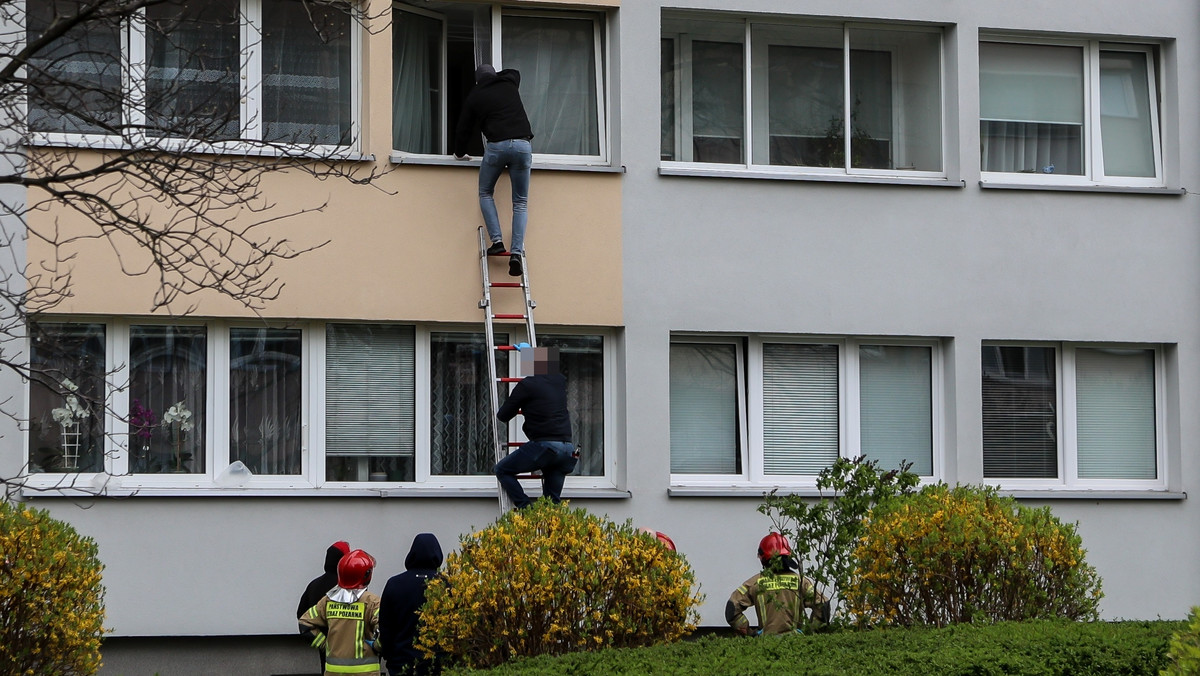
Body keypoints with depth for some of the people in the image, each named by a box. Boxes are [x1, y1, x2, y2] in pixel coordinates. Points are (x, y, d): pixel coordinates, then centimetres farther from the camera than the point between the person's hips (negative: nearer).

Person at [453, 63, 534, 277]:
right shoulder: (510, 84, 19)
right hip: (522, 145, 2)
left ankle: (497, 241, 3)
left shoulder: (474, 97, 14)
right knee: (520, 202, 8)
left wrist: (460, 153, 39)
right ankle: (517, 252, -7)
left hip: (496, 146, -2)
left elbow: (464, 128, 21)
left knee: (485, 193, 20)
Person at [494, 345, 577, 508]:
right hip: (567, 448, 6)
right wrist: (528, 351, 57)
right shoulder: (559, 380, 16)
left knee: (502, 470, 10)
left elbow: (503, 416, 5)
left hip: (544, 446, -6)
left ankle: (526, 508, -5)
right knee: (553, 502, 13)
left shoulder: (526, 385, -3)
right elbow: (548, 367, 43)